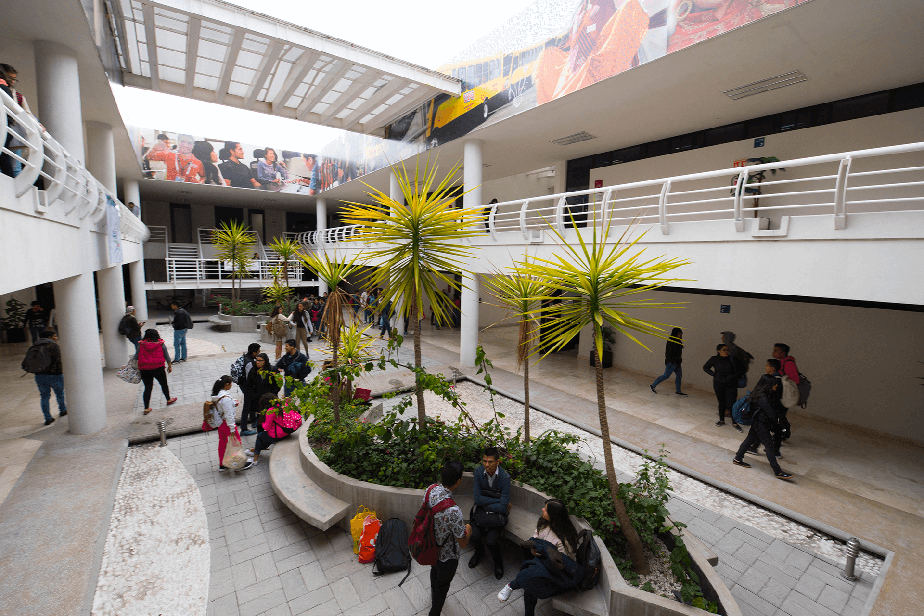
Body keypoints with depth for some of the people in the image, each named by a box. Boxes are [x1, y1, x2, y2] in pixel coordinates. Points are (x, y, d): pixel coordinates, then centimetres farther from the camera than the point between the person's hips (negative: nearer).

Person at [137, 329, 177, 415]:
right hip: (158, 367, -2)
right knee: (164, 384, 17)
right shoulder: (161, 344, 1)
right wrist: (170, 366, 18)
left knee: (147, 388, 8)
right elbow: (167, 356, 6)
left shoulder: (141, 344, 4)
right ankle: (169, 400, 34)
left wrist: (137, 367, 21)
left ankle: (146, 408, 9)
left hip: (144, 369, 2)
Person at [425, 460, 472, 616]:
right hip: (447, 556, -7)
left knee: (435, 571, 36)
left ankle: (434, 598, 64)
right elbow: (463, 544, -28)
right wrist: (468, 530, -7)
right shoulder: (453, 511, -44)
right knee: (443, 586, 23)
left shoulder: (431, 489, -23)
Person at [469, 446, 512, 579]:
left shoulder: (505, 477, -20)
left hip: (497, 512, -2)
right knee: (474, 535, -19)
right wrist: (498, 500, -16)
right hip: (481, 509, 2)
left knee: (491, 541, -21)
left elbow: (503, 507, -18)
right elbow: (478, 498, -11)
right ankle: (479, 552, 18)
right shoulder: (478, 472, -12)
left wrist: (485, 503, -12)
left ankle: (497, 560, 16)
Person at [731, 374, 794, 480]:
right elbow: (770, 412, -19)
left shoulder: (758, 393, 4)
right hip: (761, 424, -10)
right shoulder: (762, 397, -25)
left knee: (750, 440, 19)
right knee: (769, 447, -2)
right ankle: (777, 472, 6)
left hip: (756, 422, 10)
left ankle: (737, 459, 29)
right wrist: (777, 420, -1)